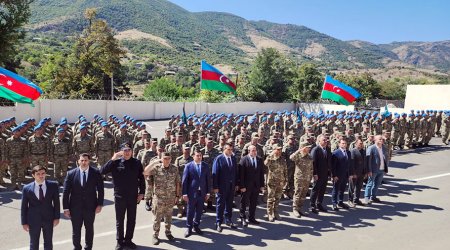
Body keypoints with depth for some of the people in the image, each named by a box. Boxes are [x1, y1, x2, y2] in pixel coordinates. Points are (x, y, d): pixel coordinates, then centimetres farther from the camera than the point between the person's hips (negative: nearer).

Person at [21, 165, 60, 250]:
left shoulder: (53, 185, -5)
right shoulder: (27, 188, -6)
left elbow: (56, 202, 0)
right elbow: (24, 207, -1)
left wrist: (57, 217, -3)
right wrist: (24, 222, -1)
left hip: (48, 218, 1)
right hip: (33, 220, 0)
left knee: (48, 243, 14)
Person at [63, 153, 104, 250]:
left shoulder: (96, 173, -5)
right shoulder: (71, 174, -4)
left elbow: (100, 189, -1)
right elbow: (66, 192, -3)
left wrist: (100, 204, -6)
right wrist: (66, 208, -5)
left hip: (90, 206, 0)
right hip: (75, 207, 0)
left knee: (89, 229, 14)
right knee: (76, 230, 10)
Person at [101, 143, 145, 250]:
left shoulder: (137, 163, -2)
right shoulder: (116, 162, -7)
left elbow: (141, 178, 4)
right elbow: (102, 171, -18)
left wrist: (141, 193, 0)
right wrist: (112, 159, -23)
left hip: (133, 196, 2)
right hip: (119, 196, -1)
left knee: (131, 220, 14)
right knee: (119, 220, 12)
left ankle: (128, 240, 31)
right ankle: (120, 241, 28)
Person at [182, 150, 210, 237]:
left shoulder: (205, 166, 3)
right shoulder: (188, 166, -5)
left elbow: (208, 180, 6)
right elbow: (184, 180, -6)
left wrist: (208, 192, 3)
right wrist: (184, 193, -9)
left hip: (202, 193, 3)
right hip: (192, 193, -3)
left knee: (199, 211, 12)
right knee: (190, 211, 7)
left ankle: (196, 226, 30)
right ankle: (189, 228, 22)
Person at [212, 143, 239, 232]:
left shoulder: (233, 159, 7)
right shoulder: (218, 158, -9)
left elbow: (236, 172, 10)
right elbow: (215, 173, -11)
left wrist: (236, 184, 7)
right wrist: (215, 186, -14)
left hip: (232, 185, 5)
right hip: (222, 185, -5)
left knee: (229, 204, 13)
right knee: (220, 204, 5)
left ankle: (228, 220, 27)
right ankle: (218, 222, 16)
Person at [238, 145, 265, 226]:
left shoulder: (260, 159, 4)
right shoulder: (244, 159, -10)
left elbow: (262, 173, 7)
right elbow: (241, 174, -11)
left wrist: (262, 185, 4)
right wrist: (242, 186, -14)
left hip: (256, 186, 4)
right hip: (246, 186, -4)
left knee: (253, 203, 13)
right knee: (244, 202, 8)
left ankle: (251, 218, 25)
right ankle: (243, 218, 23)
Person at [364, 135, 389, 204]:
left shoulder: (384, 148, 8)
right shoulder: (371, 148, -11)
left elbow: (387, 158, 17)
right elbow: (368, 160, -14)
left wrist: (386, 168, 10)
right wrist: (369, 170, -17)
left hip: (382, 170, 6)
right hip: (374, 170, -6)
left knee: (377, 184, 14)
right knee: (370, 184, 3)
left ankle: (373, 197, 26)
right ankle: (367, 198, 10)